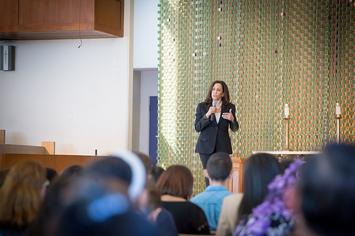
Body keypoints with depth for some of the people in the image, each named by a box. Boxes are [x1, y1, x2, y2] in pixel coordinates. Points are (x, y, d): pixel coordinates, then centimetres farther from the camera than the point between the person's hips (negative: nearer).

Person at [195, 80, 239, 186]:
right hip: (206, 146, -1)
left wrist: (232, 119, -12)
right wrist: (207, 115, -16)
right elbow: (197, 128, -3)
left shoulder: (230, 107, 3)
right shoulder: (202, 106, 1)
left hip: (222, 146, 1)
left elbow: (234, 128, 10)